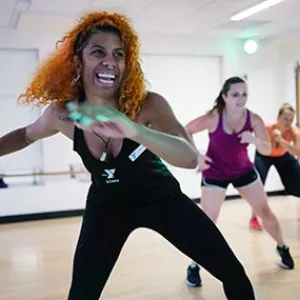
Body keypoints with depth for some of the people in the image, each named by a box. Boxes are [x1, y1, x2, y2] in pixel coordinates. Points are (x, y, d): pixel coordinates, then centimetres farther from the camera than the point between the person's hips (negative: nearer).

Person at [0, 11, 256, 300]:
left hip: (163, 199, -1)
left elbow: (190, 158, -44)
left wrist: (133, 130, -61)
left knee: (234, 275, 0)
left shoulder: (149, 105, -27)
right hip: (107, 205, 2)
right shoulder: (62, 114, -19)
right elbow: (26, 135, 5)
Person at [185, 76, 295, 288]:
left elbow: (267, 150, -10)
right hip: (215, 174, -3)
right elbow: (185, 131, -13)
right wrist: (196, 156, -22)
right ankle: (194, 266, 8)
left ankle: (283, 248, 36)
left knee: (266, 213, 9)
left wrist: (254, 140, -32)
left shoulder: (254, 119, -16)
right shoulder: (213, 118, -25)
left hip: (244, 171, 3)